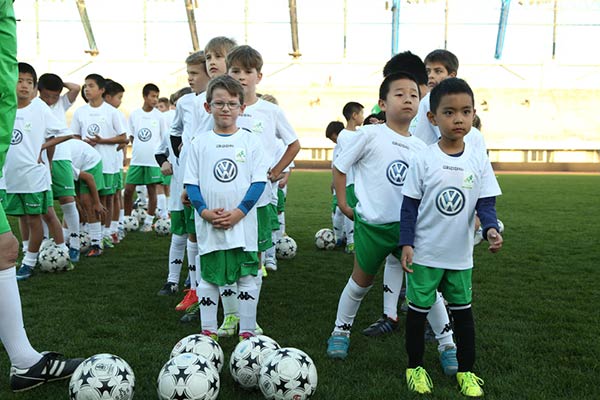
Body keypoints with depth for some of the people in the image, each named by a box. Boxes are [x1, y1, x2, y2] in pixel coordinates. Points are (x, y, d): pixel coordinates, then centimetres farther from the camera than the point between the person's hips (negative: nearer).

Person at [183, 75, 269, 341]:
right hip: (209, 226, 1)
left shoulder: (251, 141, 1)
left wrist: (238, 213, -13)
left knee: (247, 277, 5)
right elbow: (191, 183, 4)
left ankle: (247, 332, 17)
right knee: (208, 277, 10)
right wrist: (205, 212, -11)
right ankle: (208, 332, 22)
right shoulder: (200, 144, 4)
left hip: (243, 223, -1)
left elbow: (259, 182, -3)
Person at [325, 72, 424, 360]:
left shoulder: (419, 147, 6)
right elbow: (339, 166, -1)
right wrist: (343, 203, -2)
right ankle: (341, 331, 33)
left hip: (408, 225, 3)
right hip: (371, 225, -3)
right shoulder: (371, 135, -8)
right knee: (361, 282, 12)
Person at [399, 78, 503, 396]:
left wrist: (491, 228, -22)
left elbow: (486, 203, -3)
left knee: (463, 311, 14)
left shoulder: (479, 159, -4)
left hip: (461, 256, 2)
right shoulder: (424, 160, -11)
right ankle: (415, 367, 29)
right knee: (418, 310, 10)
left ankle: (466, 371, 31)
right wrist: (406, 244, -11)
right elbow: (409, 205, -6)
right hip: (424, 253, -2)